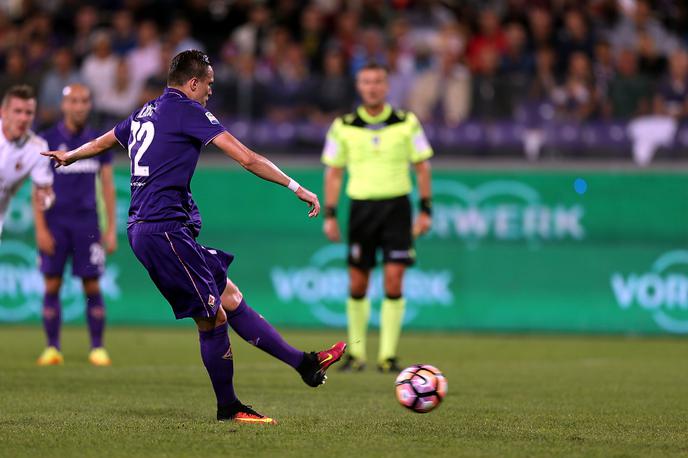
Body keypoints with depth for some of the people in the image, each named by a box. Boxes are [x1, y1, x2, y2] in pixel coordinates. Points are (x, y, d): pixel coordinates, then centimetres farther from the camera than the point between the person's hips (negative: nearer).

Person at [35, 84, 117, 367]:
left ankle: (98, 348, 5)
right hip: (55, 222, -1)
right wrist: (40, 229, -8)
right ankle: (52, 348, 5)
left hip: (87, 223, 1)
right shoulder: (48, 140, 0)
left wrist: (112, 229, 5)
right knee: (52, 285, -2)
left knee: (91, 286, -1)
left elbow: (108, 186, 11)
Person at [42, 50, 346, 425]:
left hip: (143, 227, 10)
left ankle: (304, 364, 6)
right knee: (212, 317, -7)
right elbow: (247, 159, -12)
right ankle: (228, 408, -1)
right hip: (165, 229, -10)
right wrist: (296, 188, -8)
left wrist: (68, 156, 60)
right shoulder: (186, 110, -7)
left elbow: (101, 142, 39)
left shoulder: (146, 112, 19)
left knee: (229, 298, 7)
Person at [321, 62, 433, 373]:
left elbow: (422, 167, 7)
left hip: (396, 206, -1)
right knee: (357, 285, 2)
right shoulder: (343, 126, 3)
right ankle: (356, 353, 15)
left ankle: (388, 355, -4)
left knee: (393, 282, -9)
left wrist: (425, 210, 1)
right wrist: (330, 215, 2)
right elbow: (333, 172, 9)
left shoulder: (407, 123, 2)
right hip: (361, 205, 1)